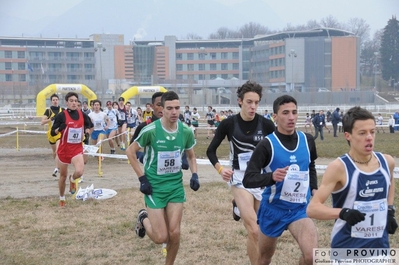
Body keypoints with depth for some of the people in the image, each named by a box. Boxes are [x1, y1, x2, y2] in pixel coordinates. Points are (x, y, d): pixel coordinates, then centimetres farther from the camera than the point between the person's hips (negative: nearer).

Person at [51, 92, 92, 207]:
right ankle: (62, 198, 34)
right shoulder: (61, 115, -11)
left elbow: (88, 125, 18)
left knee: (79, 172, -23)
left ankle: (72, 180, 15)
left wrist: (87, 130, -3)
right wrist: (59, 128, -30)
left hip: (77, 149, 1)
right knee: (63, 175, 11)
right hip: (64, 149, -1)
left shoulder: (82, 114, -1)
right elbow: (53, 133, -10)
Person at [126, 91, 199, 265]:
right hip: (154, 187, -3)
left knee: (174, 234, 0)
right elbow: (130, 152, -5)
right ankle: (144, 219, 29)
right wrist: (142, 179, -10)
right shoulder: (150, 130, -18)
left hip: (176, 186, 4)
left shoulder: (186, 132, -5)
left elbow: (191, 156, 14)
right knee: (161, 237, -4)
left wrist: (194, 175, -3)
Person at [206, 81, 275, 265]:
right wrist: (220, 169, -14)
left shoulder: (266, 124, -6)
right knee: (254, 231, -15)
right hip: (240, 179, -2)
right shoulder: (228, 124, -7)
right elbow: (211, 150, 3)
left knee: (259, 232, 8)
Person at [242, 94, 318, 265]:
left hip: (300, 209, 2)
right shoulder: (267, 144, -14)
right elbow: (248, 180, -19)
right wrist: (271, 176, -36)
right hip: (273, 209, -2)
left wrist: (314, 188, 8)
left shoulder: (307, 140, -1)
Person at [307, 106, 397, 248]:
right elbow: (313, 208, -21)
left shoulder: (387, 162, 1)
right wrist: (343, 213, -37)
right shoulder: (339, 167, -16)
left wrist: (390, 209, 13)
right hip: (347, 248, -5)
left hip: (380, 245, 5)